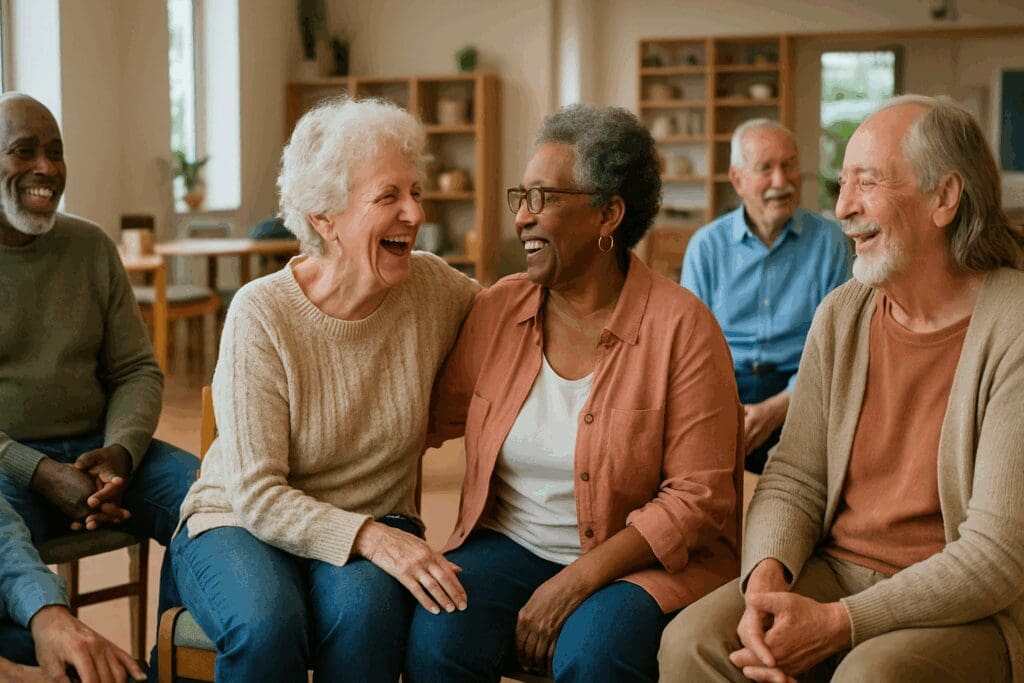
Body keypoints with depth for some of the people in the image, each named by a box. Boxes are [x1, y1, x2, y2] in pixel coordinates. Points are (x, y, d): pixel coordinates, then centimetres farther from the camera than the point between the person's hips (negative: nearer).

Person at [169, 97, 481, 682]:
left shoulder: (435, 288, -6)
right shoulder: (262, 314, -17)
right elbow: (256, 493, -19)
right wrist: (370, 538, -32)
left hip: (376, 526, 3)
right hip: (241, 523, -2)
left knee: (365, 607, -32)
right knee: (267, 622, -35)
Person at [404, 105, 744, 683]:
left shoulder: (681, 326, -9)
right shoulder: (499, 309, 3)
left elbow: (697, 496, -11)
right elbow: (431, 416, 15)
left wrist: (578, 579, -18)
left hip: (641, 559, -3)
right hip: (510, 543, 3)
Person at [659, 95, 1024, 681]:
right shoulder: (841, 316, 6)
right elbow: (793, 482, 5)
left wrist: (838, 623, -22)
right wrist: (766, 577, -17)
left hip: (970, 610, -4)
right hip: (836, 569, 5)